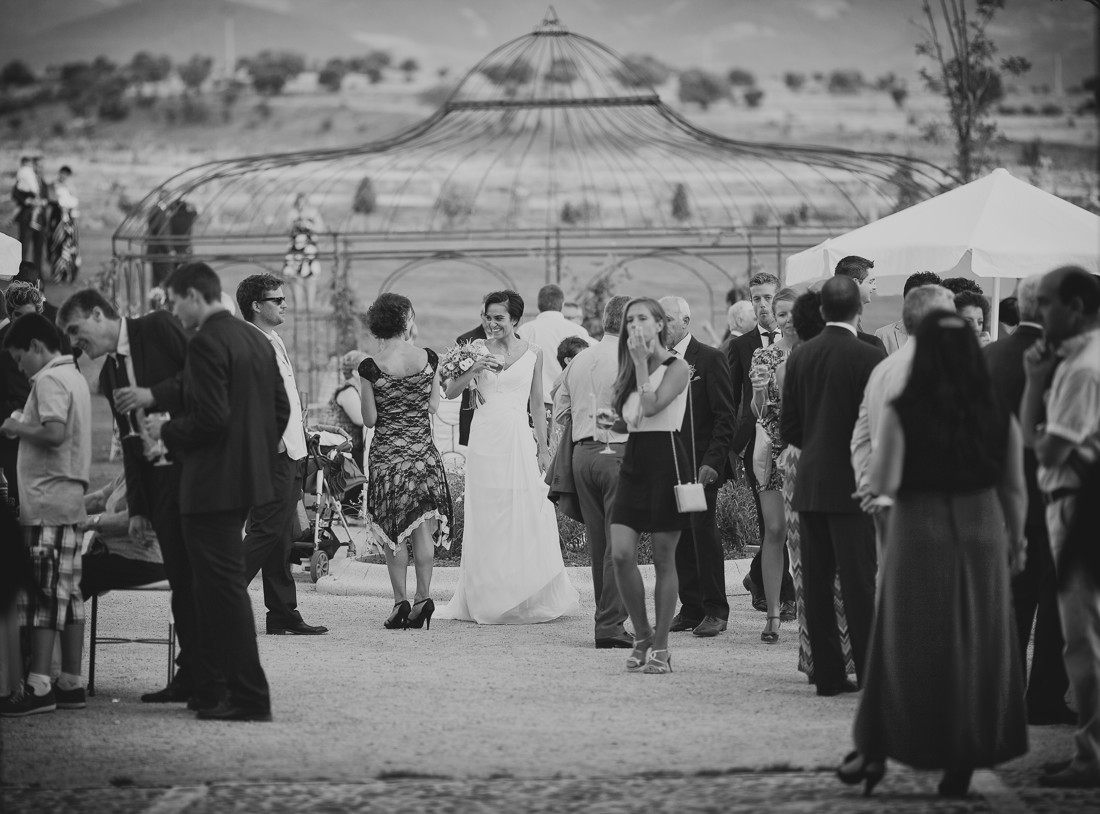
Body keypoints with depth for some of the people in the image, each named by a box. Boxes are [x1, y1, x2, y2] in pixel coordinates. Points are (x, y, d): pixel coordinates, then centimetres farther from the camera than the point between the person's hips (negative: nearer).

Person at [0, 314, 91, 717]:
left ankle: (38, 688, -13)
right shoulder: (74, 377, 18)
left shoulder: (48, 380, -11)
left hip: (46, 501, -10)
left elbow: (53, 433, -24)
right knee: (67, 593, 9)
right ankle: (71, 684, 10)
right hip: (71, 499, 10)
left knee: (42, 594, -10)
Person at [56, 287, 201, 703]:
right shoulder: (109, 375, 18)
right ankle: (191, 676, 6)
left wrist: (154, 395, -15)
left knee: (196, 576, -8)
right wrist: (137, 508, 15)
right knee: (180, 579, 4)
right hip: (159, 478, 7)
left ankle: (197, 675, -5)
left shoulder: (158, 328, -3)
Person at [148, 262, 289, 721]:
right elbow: (281, 408, 15)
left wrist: (167, 432, -8)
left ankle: (250, 698, -6)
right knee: (215, 588, 17)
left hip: (212, 485, -10)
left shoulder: (206, 344, -16)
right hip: (247, 479, 10)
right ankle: (210, 691, 22)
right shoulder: (256, 340, 12)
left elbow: (210, 418, -23)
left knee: (224, 588, -6)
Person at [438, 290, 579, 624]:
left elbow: (537, 404, 12)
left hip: (519, 439, 0)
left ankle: (529, 601, 7)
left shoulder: (532, 353, 6)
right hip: (485, 439, 0)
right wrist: (473, 370, -18)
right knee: (485, 519, 1)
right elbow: (450, 393, -2)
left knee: (526, 518, -3)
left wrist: (543, 449, 10)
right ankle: (487, 600, 8)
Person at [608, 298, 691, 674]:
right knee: (620, 553, -8)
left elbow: (651, 406, -18)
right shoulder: (631, 370, 16)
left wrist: (643, 363, -13)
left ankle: (660, 646, 6)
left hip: (665, 457, -6)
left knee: (664, 558, 0)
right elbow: (628, 416, 14)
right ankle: (641, 636, 7)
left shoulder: (676, 367, -5)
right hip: (634, 459, 6)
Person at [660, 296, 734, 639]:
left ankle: (715, 610, -1)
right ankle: (691, 608, 10)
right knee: (679, 536, 4)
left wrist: (712, 462, -15)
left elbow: (725, 416, -6)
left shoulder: (709, 359, -3)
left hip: (699, 463, -5)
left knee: (702, 530, -8)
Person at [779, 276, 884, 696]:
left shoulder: (799, 357, 4)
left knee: (817, 583, 8)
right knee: (859, 582, -3)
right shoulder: (870, 358, -12)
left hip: (810, 484, 5)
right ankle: (871, 672, -3)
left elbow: (789, 428, 7)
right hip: (853, 484, -5)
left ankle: (828, 673, 9)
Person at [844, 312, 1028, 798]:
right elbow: (1014, 490, 3)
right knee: (978, 646, 10)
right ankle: (963, 761, 13)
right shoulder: (998, 416, -2)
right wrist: (1016, 540, 15)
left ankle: (876, 749, 11)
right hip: (981, 534, 2)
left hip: (919, 534, -2)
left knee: (910, 645, 10)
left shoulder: (902, 413, -10)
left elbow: (882, 484, -13)